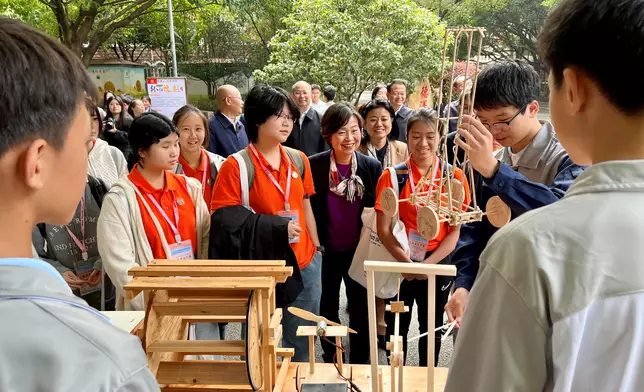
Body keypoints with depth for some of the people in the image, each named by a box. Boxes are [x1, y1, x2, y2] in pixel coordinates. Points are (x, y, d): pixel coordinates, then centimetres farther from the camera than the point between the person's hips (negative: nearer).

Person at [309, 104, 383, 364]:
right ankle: (330, 360, 38)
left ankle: (360, 362, 32)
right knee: (328, 308, 17)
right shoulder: (314, 165, -13)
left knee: (360, 308, 13)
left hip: (359, 251, 1)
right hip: (327, 251, 0)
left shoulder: (372, 166, -8)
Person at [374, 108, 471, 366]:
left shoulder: (454, 177, -4)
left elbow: (456, 231, -5)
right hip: (399, 265, -1)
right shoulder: (392, 176, -6)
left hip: (437, 264, 1)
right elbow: (383, 229, -8)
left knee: (431, 329, 18)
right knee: (396, 328, 13)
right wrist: (407, 262, -20)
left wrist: (427, 263, -16)